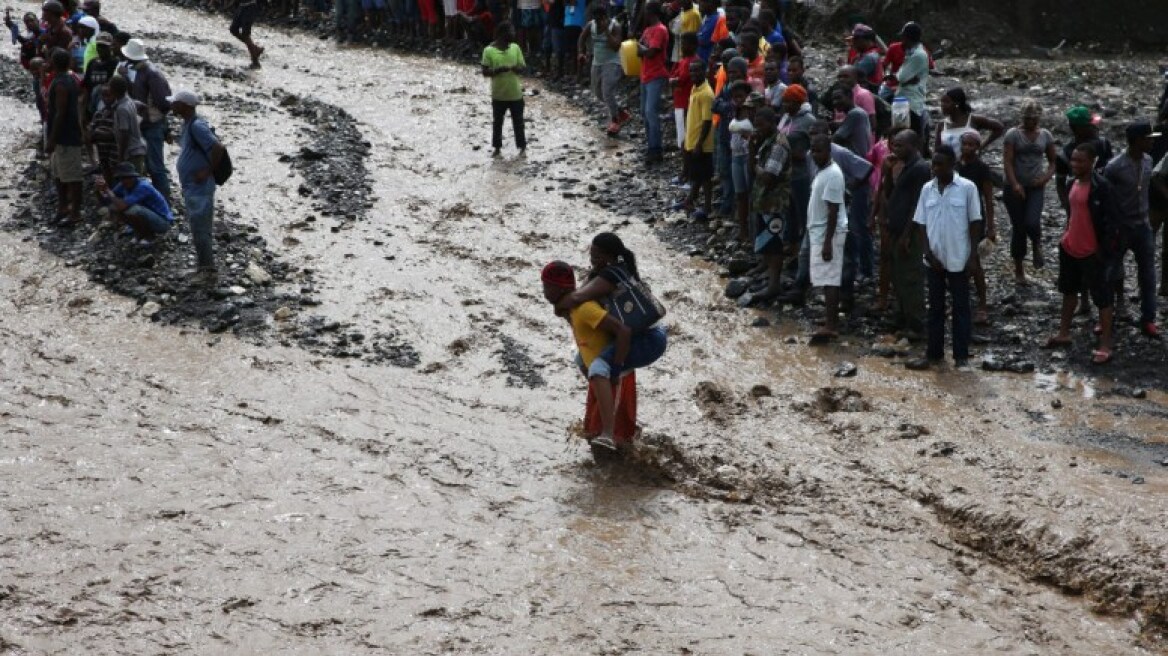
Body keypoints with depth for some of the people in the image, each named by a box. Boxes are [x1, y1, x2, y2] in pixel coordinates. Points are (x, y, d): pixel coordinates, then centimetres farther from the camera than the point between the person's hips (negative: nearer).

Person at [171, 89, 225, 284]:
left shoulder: (197, 126, -20)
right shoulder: (188, 124, 11)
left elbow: (218, 148, -28)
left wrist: (208, 171, -20)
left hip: (199, 188, -10)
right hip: (191, 188, 10)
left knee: (200, 231, -6)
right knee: (198, 230, 16)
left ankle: (208, 271, 1)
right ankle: (204, 267, 24)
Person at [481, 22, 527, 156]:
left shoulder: (515, 48, 0)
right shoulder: (489, 51, -9)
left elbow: (523, 67, 5)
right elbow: (485, 72, -9)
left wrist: (517, 68, -19)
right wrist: (498, 70, -25)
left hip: (515, 94, 2)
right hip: (498, 95, -2)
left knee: (518, 121, 9)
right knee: (497, 122, 10)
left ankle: (522, 147, 21)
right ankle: (497, 148, 22)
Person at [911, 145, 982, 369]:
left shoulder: (967, 188, -8)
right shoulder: (927, 189, 2)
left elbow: (975, 223, -4)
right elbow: (921, 223, 5)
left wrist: (972, 256, -8)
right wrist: (928, 253, -6)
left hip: (959, 259, -3)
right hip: (934, 259, 3)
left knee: (961, 307, 5)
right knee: (935, 306, 11)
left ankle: (961, 354, 11)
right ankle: (934, 351, 19)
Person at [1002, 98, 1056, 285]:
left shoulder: (1045, 135, 7)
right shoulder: (1013, 134, -4)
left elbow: (1053, 161, 14)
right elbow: (1007, 161, -10)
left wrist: (1046, 177, -6)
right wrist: (1015, 184, -21)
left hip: (1036, 187, 1)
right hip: (1015, 188, -1)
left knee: (1032, 222, -20)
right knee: (1018, 227, 3)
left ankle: (1037, 247, 15)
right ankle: (1018, 269, 18)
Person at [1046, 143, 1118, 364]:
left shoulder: (1102, 186, -19)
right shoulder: (1074, 184, 6)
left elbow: (1111, 221, -18)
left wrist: (1105, 250, -19)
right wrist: (1066, 237, 17)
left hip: (1092, 252, -9)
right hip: (1070, 248, 9)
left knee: (1102, 295, -1)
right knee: (1069, 290, 21)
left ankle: (1106, 344, 3)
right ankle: (1064, 333, 36)